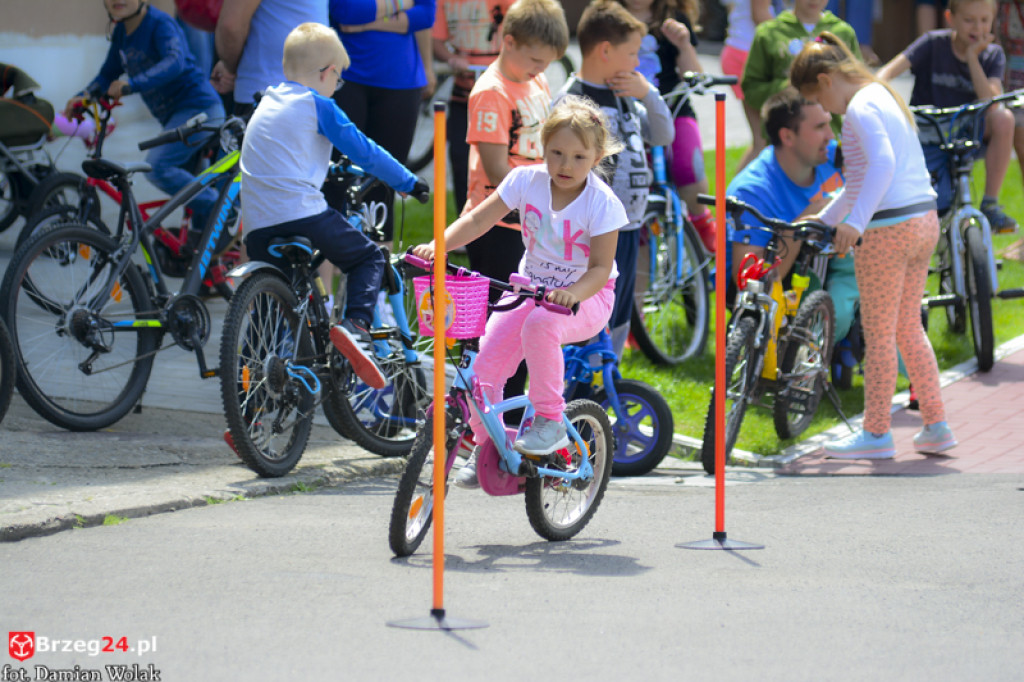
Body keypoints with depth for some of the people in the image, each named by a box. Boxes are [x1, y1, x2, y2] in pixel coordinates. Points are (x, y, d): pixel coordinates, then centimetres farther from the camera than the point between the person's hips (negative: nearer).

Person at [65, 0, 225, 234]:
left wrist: (130, 85, -42)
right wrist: (82, 97, -2)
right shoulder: (121, 32, 9)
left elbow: (175, 62, -33)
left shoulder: (160, 23, -16)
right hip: (173, 115, 10)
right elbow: (109, 75, 16)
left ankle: (216, 207, -15)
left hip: (197, 108, -10)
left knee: (156, 167, -23)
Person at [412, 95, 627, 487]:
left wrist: (572, 294, -41)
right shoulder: (527, 180, -7)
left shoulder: (602, 203, -16)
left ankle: (550, 420, -20)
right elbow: (477, 220, -6)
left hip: (587, 297, -4)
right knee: (486, 362, -13)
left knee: (541, 323, -38)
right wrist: (438, 246, -23)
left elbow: (601, 268, -20)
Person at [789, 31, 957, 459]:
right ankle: (935, 427, 18)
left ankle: (876, 435, 7)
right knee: (908, 328, 17)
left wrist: (855, 221, -35)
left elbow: (882, 164, -29)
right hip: (924, 220, 9)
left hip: (889, 227, -9)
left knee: (879, 335, 1)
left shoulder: (860, 109, -12)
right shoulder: (883, 97, 19)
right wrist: (823, 221, 31)